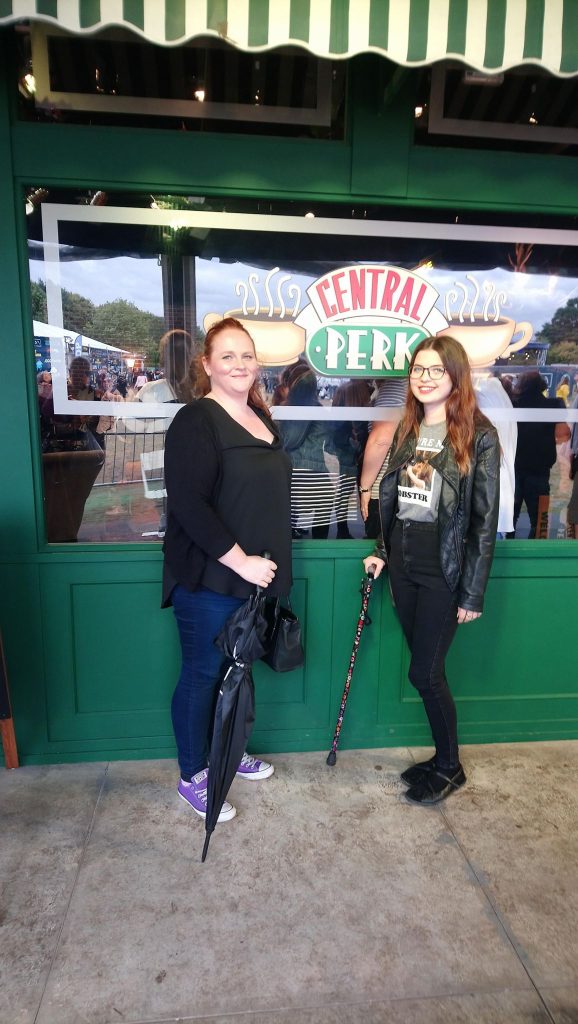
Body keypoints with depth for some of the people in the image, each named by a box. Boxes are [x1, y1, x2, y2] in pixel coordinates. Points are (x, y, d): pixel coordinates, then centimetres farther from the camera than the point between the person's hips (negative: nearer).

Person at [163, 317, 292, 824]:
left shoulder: (260, 417, 11)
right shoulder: (196, 421, -15)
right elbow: (188, 504, -22)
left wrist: (270, 563, 16)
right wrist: (239, 560, -22)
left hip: (255, 574, 8)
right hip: (209, 577, -8)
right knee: (202, 675, 6)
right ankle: (192, 776, 26)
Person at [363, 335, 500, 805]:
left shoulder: (479, 437, -10)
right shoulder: (407, 430, 8)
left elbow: (485, 519, -11)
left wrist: (473, 593, -11)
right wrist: (382, 552, 10)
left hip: (444, 569, -5)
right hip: (403, 563, 6)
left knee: (424, 672, 0)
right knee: (428, 669, 13)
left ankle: (449, 768, 24)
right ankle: (443, 759, 31)